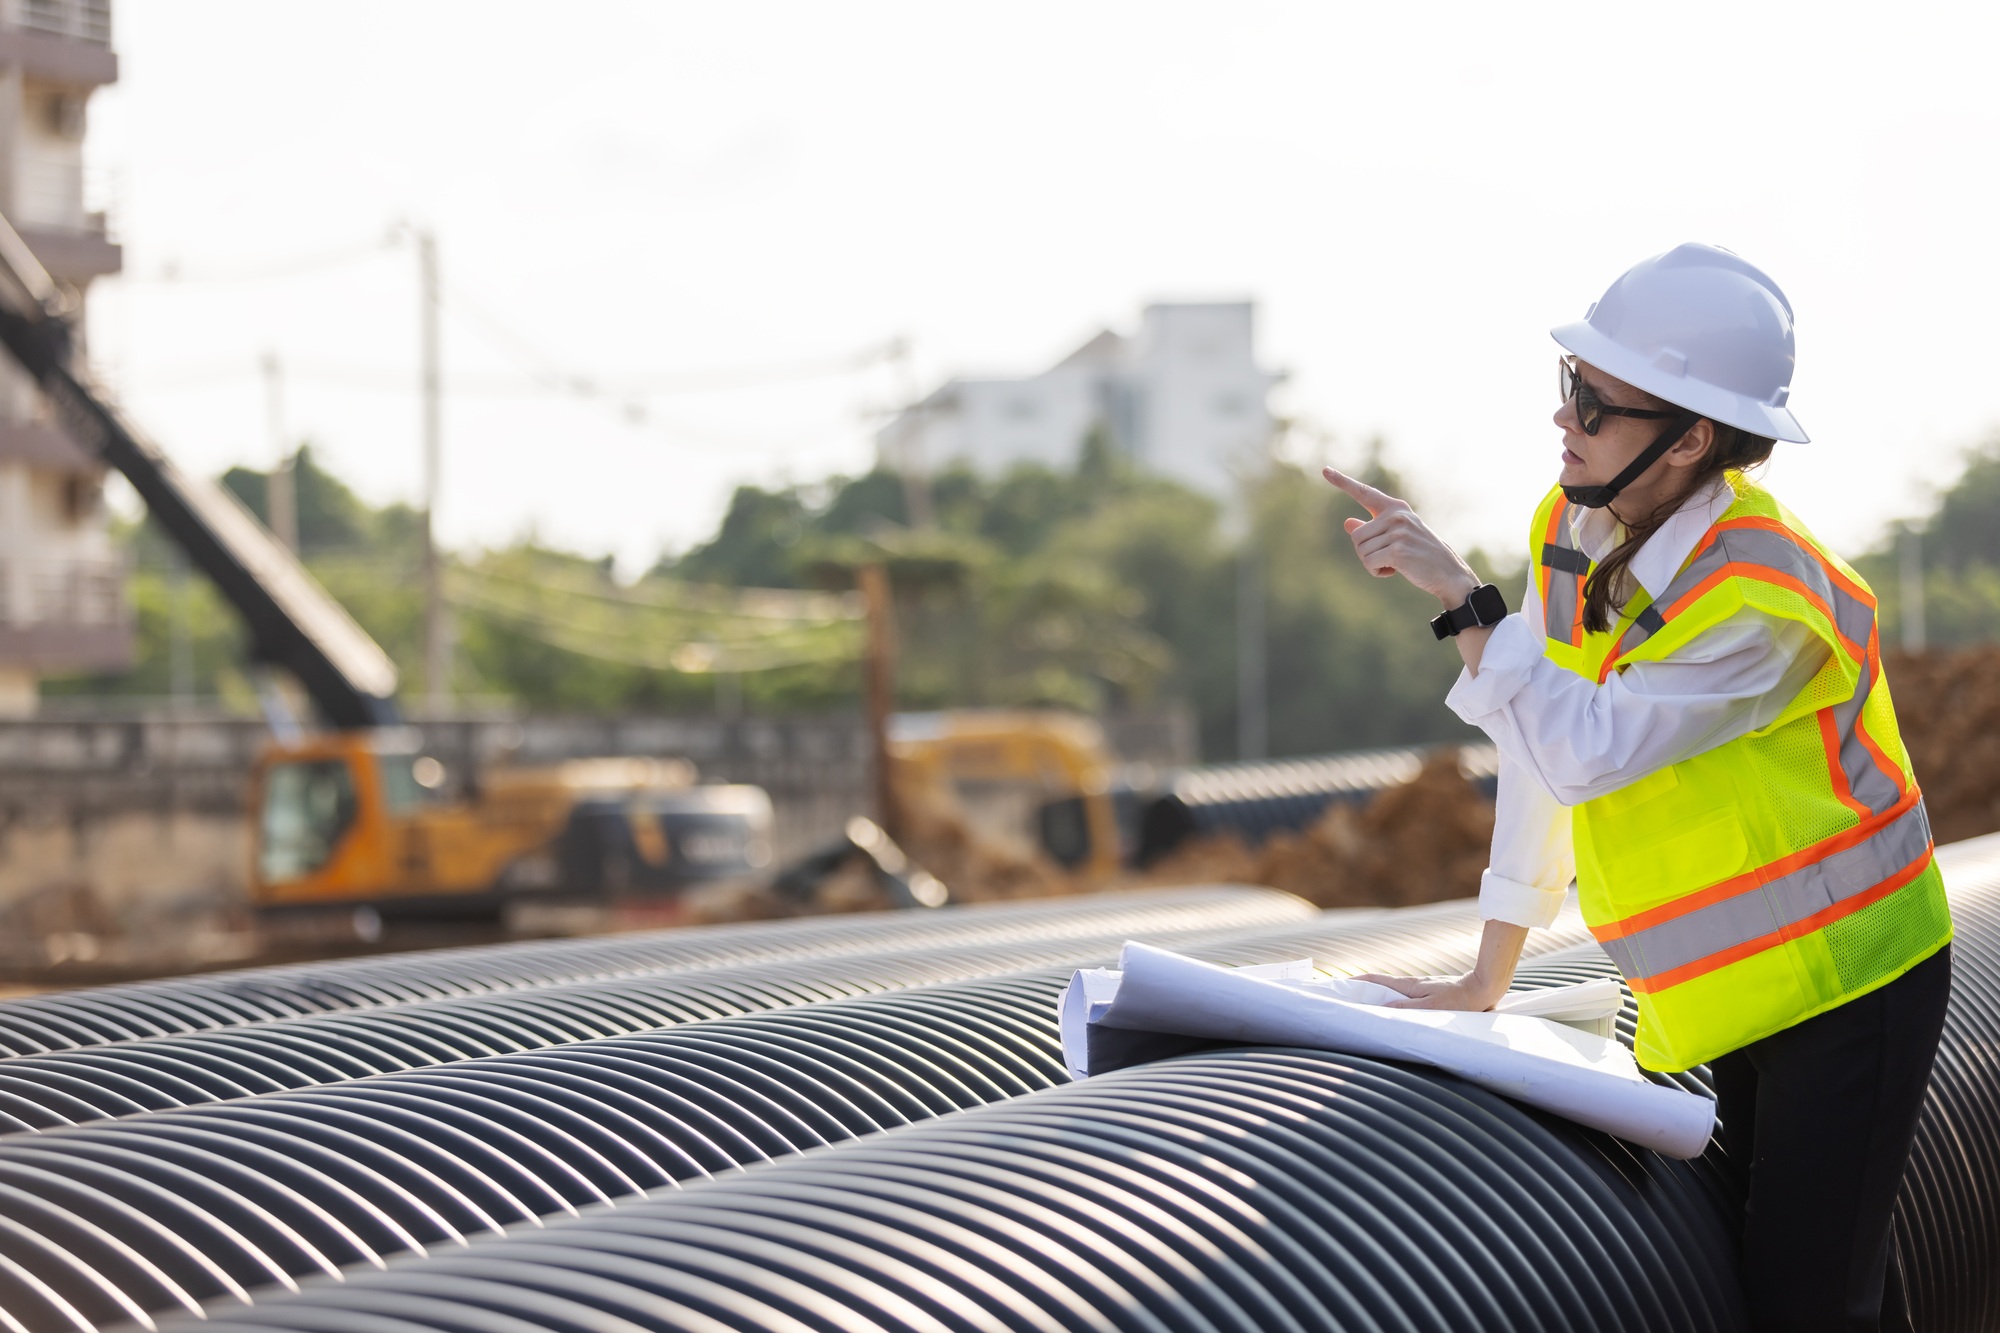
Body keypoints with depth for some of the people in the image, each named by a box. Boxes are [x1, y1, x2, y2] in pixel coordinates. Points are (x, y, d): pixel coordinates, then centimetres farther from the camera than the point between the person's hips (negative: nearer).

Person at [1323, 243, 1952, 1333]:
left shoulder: (1764, 597, -25)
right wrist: (1485, 980, 10)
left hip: (1846, 978, -8)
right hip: (1734, 988, 8)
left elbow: (1580, 748, -27)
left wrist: (1456, 594, -25)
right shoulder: (1572, 527, 0)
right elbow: (1542, 757, 7)